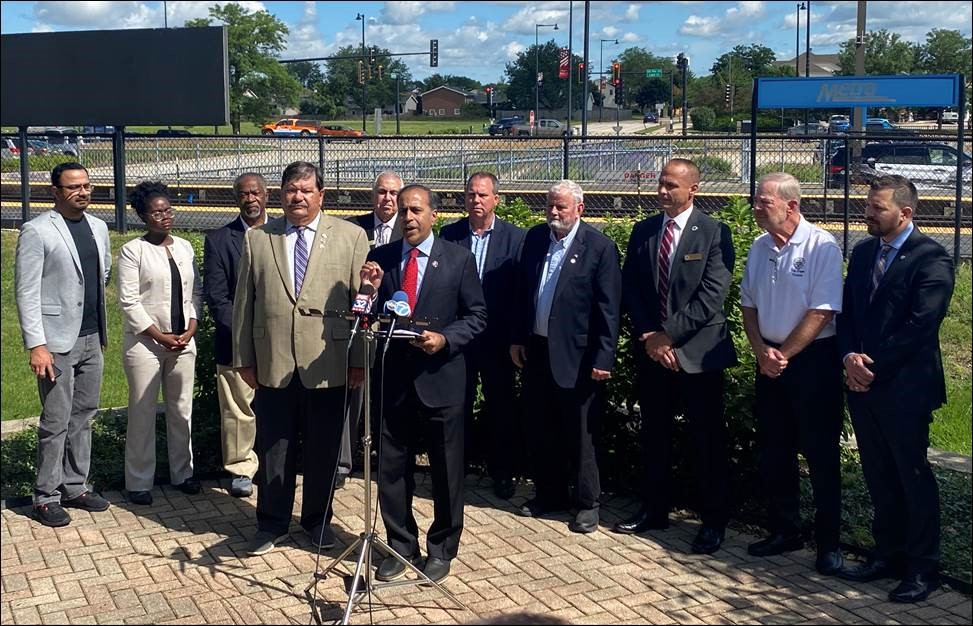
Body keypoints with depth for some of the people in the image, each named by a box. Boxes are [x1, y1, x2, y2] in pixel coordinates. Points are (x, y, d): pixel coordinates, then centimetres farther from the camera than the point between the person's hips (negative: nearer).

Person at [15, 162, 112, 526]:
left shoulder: (98, 228, 10)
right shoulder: (37, 232, -10)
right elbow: (27, 292, -12)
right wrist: (36, 345, -17)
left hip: (92, 338, 6)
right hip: (56, 341, -6)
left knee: (83, 417, 13)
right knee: (56, 422, -1)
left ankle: (75, 486, 24)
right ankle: (47, 497, 10)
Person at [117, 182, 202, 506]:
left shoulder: (184, 247, 10)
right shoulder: (133, 251, -6)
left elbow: (195, 291, 11)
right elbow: (129, 301, -9)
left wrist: (191, 328, -3)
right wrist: (160, 336, -12)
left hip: (183, 342, 5)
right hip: (145, 342, -4)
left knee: (181, 410, 10)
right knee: (142, 412, 1)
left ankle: (182, 473, 23)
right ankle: (139, 482, 10)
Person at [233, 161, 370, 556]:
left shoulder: (351, 237, 2)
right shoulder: (257, 239, 7)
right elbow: (244, 303, 8)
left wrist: (360, 359, -2)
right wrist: (244, 358, 6)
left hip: (327, 365, -1)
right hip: (273, 364, 1)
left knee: (323, 449, 10)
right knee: (273, 448, 9)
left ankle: (318, 520, 28)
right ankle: (271, 523, 24)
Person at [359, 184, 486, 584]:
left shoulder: (458, 259, -2)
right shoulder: (380, 258, 3)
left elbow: (477, 316, -1)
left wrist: (445, 339, -16)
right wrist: (369, 290, -16)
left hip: (441, 378, -2)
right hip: (394, 379, 2)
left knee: (446, 471, 8)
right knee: (392, 470, 10)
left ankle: (441, 550, 23)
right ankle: (401, 546, 26)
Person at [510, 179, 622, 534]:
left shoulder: (600, 247, -10)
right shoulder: (535, 238, 6)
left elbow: (609, 308, -11)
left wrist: (603, 358, -14)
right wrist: (518, 339, 9)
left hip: (576, 355, -5)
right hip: (536, 349, 6)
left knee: (580, 435, 4)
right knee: (541, 429, 14)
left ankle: (587, 503, 17)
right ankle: (549, 494, 29)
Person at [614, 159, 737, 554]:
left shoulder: (714, 233, -6)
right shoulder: (642, 232, 8)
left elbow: (712, 296, -13)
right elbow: (630, 290, 6)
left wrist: (669, 335, -16)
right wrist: (648, 337, -6)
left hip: (697, 352, -4)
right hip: (651, 350, 4)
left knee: (708, 440, 3)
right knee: (654, 434, 13)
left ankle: (713, 521, 14)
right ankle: (654, 510, 27)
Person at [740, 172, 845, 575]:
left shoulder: (822, 247, -13)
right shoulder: (759, 248, 6)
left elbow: (821, 312, -16)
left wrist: (783, 356, -13)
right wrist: (761, 352, -4)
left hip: (813, 360, -6)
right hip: (770, 359, 7)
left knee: (820, 455, 1)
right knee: (773, 452, 12)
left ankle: (828, 542, 12)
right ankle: (784, 531, 27)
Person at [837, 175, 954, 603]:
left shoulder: (930, 259, -11)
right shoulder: (863, 253, 12)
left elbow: (919, 326, -18)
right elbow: (847, 312, 11)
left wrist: (873, 365, -15)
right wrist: (850, 357, -6)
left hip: (904, 387, -7)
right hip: (863, 383, 7)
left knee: (913, 478, 3)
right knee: (879, 477, 14)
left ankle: (922, 569, 13)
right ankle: (888, 555, 25)